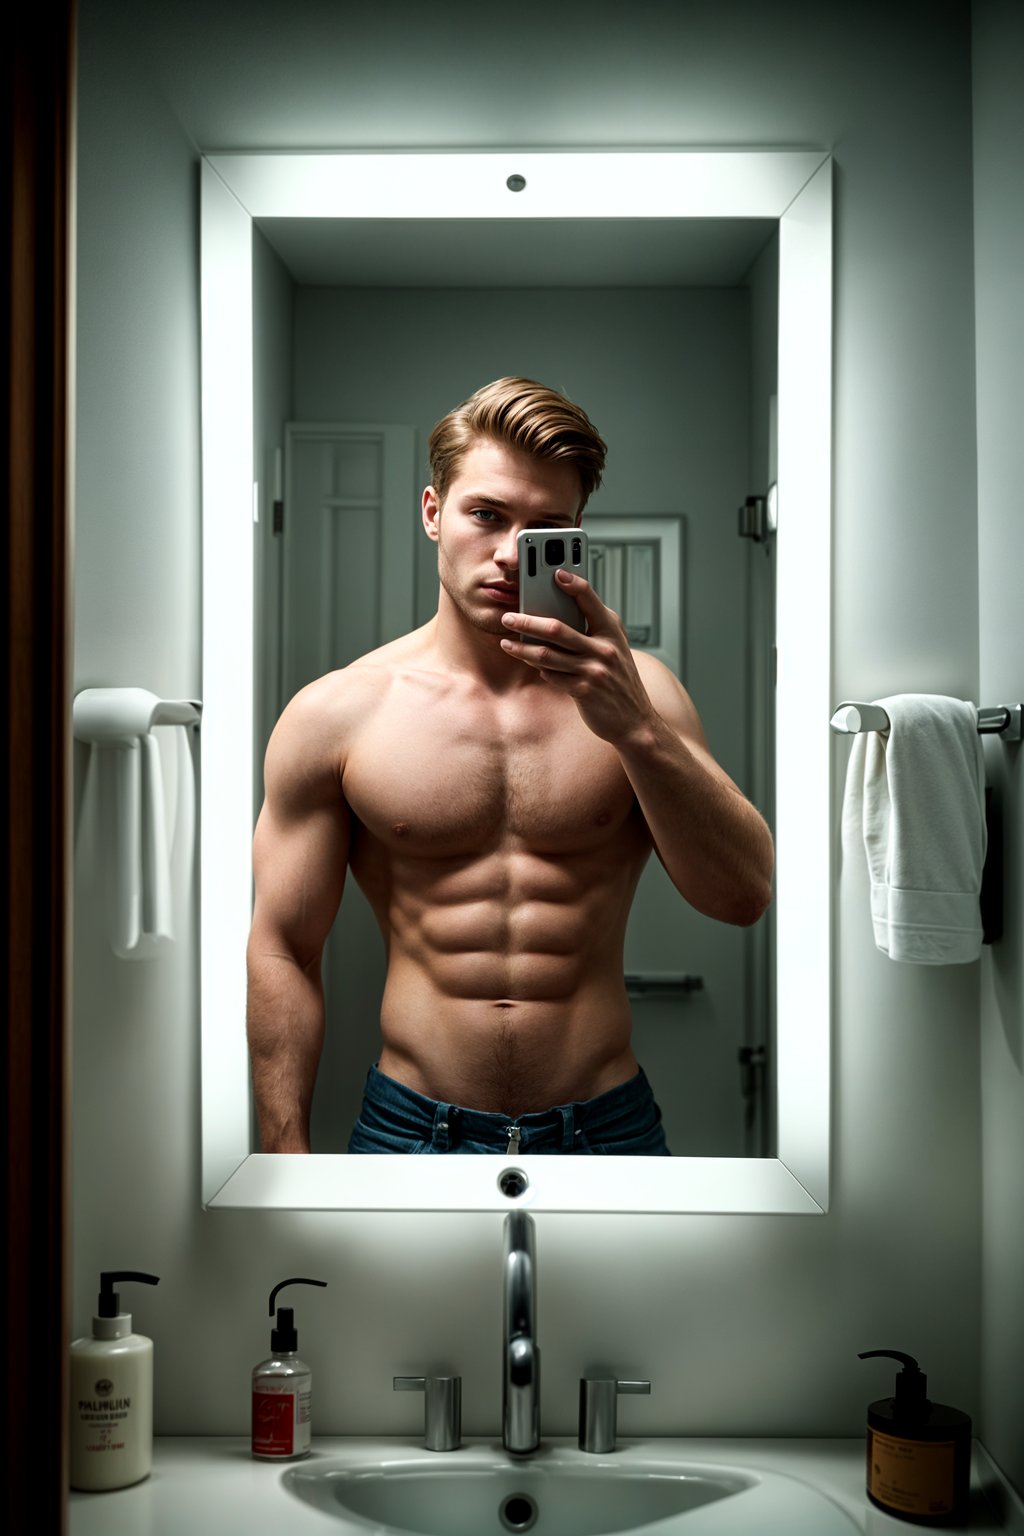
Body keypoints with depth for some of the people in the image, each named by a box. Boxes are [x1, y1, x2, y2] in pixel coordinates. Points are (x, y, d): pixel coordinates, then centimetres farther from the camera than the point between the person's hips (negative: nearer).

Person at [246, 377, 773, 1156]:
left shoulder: (633, 690, -1)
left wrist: (635, 726, -22)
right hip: (412, 1121, -1)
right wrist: (287, 1155, -3)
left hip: (607, 1121, 1)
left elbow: (745, 895, -9)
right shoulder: (335, 713, -4)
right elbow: (283, 950, -1)